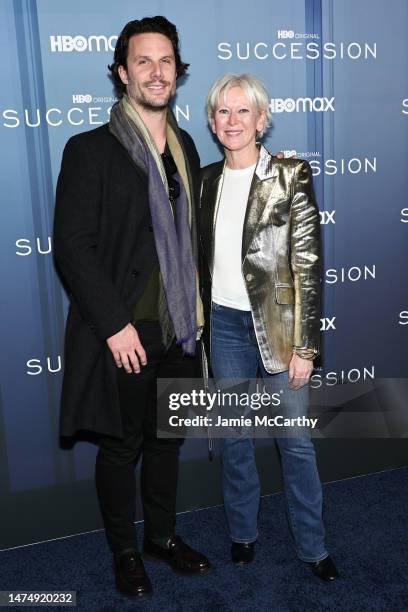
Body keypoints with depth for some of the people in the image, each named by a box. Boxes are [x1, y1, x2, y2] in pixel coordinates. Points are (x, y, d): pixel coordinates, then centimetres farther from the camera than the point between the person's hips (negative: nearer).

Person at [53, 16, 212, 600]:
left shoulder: (185, 146, 9)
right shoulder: (91, 149, -10)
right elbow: (71, 244, -14)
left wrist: (197, 309, 10)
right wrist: (115, 324, -17)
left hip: (180, 329, 6)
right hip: (124, 332, -5)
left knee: (166, 439, 19)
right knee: (122, 446, 11)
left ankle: (162, 535, 40)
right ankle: (124, 551, 34)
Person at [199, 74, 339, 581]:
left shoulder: (290, 176, -8)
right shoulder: (207, 179, 6)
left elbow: (308, 263, -10)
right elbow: (200, 258, 11)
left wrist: (304, 345, -12)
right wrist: (198, 327, 10)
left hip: (277, 323, -3)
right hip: (224, 324, 4)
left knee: (295, 440, 7)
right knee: (234, 436, 14)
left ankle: (312, 545, 27)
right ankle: (242, 534, 34)